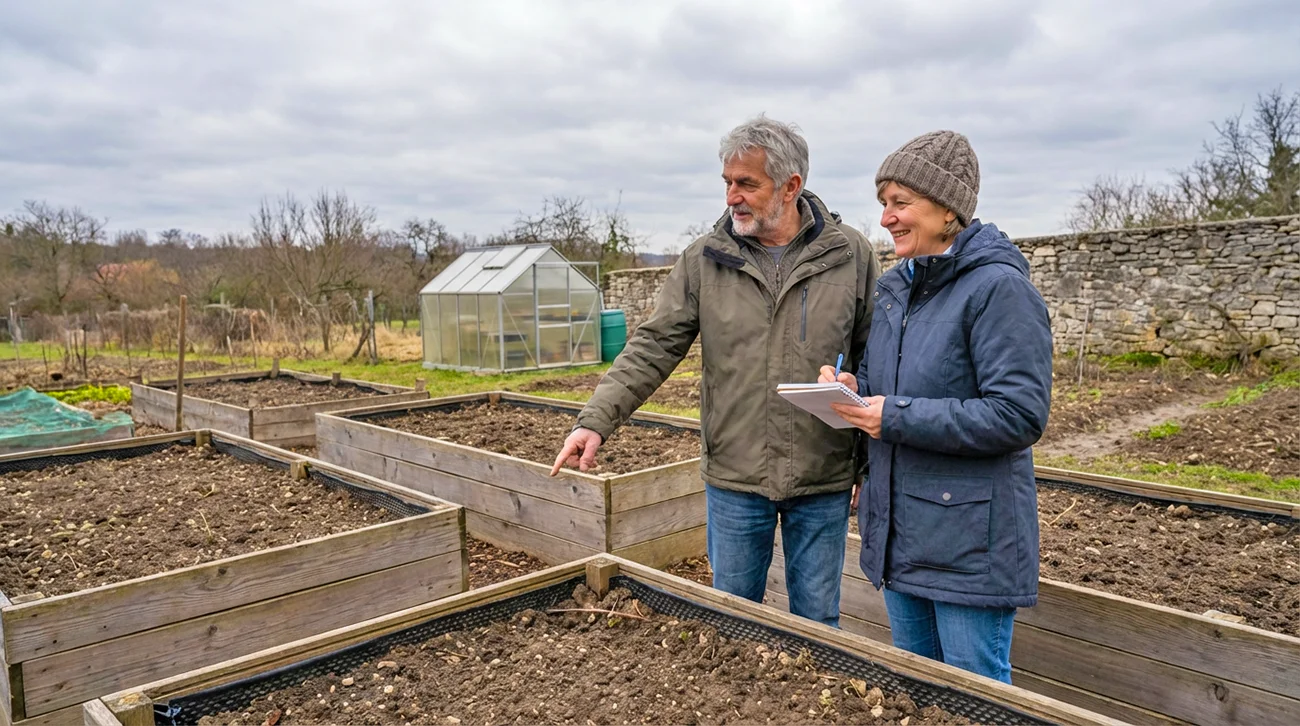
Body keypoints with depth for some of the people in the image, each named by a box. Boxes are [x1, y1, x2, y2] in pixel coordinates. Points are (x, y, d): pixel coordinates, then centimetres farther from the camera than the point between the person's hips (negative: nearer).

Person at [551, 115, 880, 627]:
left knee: (818, 621, 15)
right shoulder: (704, 260, -1)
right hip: (733, 476, 1)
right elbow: (653, 348, -3)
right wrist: (596, 420, -14)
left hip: (823, 480, 0)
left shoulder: (850, 255, -3)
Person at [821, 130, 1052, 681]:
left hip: (970, 539, -8)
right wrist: (853, 388, -4)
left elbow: (1020, 414, -23)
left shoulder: (999, 287, -17)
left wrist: (898, 417, -24)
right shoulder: (892, 287, 8)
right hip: (897, 532, 8)